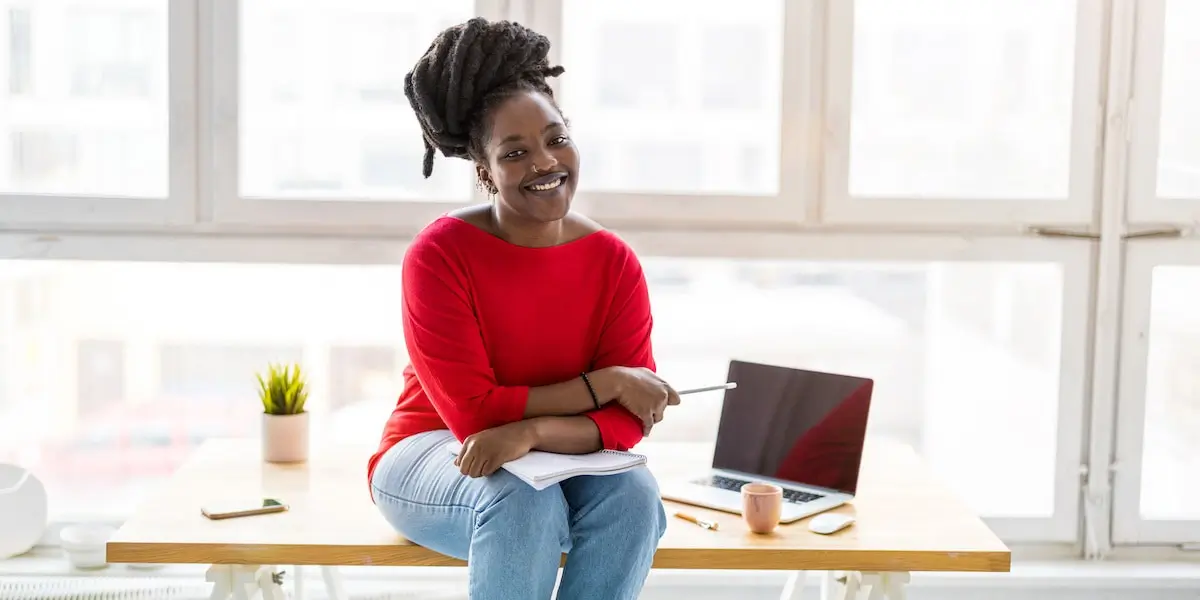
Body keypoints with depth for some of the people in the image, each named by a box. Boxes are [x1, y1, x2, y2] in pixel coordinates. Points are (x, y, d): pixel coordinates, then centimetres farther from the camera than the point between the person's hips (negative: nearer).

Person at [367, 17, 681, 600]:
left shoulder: (613, 261, -7)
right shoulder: (439, 253, -17)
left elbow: (628, 418, -12)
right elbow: (474, 412, -20)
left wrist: (533, 431, -31)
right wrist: (604, 383, -19)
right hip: (432, 454, -3)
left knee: (633, 496, -29)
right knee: (525, 502, -35)